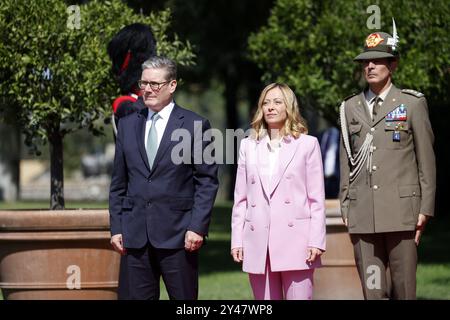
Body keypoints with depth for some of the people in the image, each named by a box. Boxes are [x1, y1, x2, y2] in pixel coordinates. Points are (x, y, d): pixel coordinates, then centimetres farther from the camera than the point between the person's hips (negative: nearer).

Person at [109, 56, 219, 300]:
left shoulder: (195, 125, 1)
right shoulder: (127, 125, 13)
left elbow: (207, 181, -2)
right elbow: (118, 183, 15)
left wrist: (197, 227, -10)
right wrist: (116, 227, 7)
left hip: (178, 234, -4)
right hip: (136, 235, 4)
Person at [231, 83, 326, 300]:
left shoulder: (307, 144, 5)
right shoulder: (248, 146, 14)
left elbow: (317, 198, 2)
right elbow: (240, 198, 13)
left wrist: (316, 241, -6)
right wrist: (237, 240, 6)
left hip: (295, 240, -3)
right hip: (258, 242, 3)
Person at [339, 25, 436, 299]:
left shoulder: (412, 104, 4)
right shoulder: (351, 108, 14)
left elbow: (427, 161, 3)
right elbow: (346, 162, 15)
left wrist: (426, 209, -2)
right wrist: (345, 209, 9)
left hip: (401, 212, -3)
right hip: (363, 213, 3)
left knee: (404, 289, -3)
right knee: (373, 290, 1)